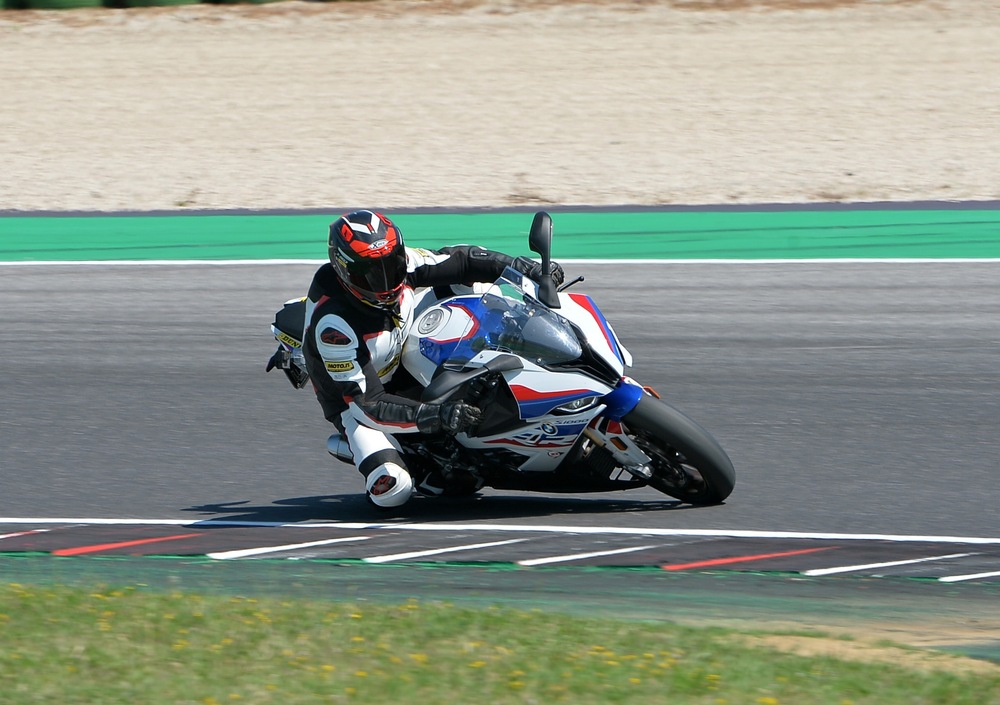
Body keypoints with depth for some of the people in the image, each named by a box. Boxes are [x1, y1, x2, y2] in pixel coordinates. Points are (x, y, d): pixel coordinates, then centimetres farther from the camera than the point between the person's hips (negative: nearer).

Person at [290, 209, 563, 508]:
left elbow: (460, 261, -5)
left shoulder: (398, 263, -20)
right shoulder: (333, 326, -37)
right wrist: (436, 417, -46)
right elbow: (366, 404, -37)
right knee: (392, 488, -30)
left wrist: (529, 269, -14)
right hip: (354, 398, -7)